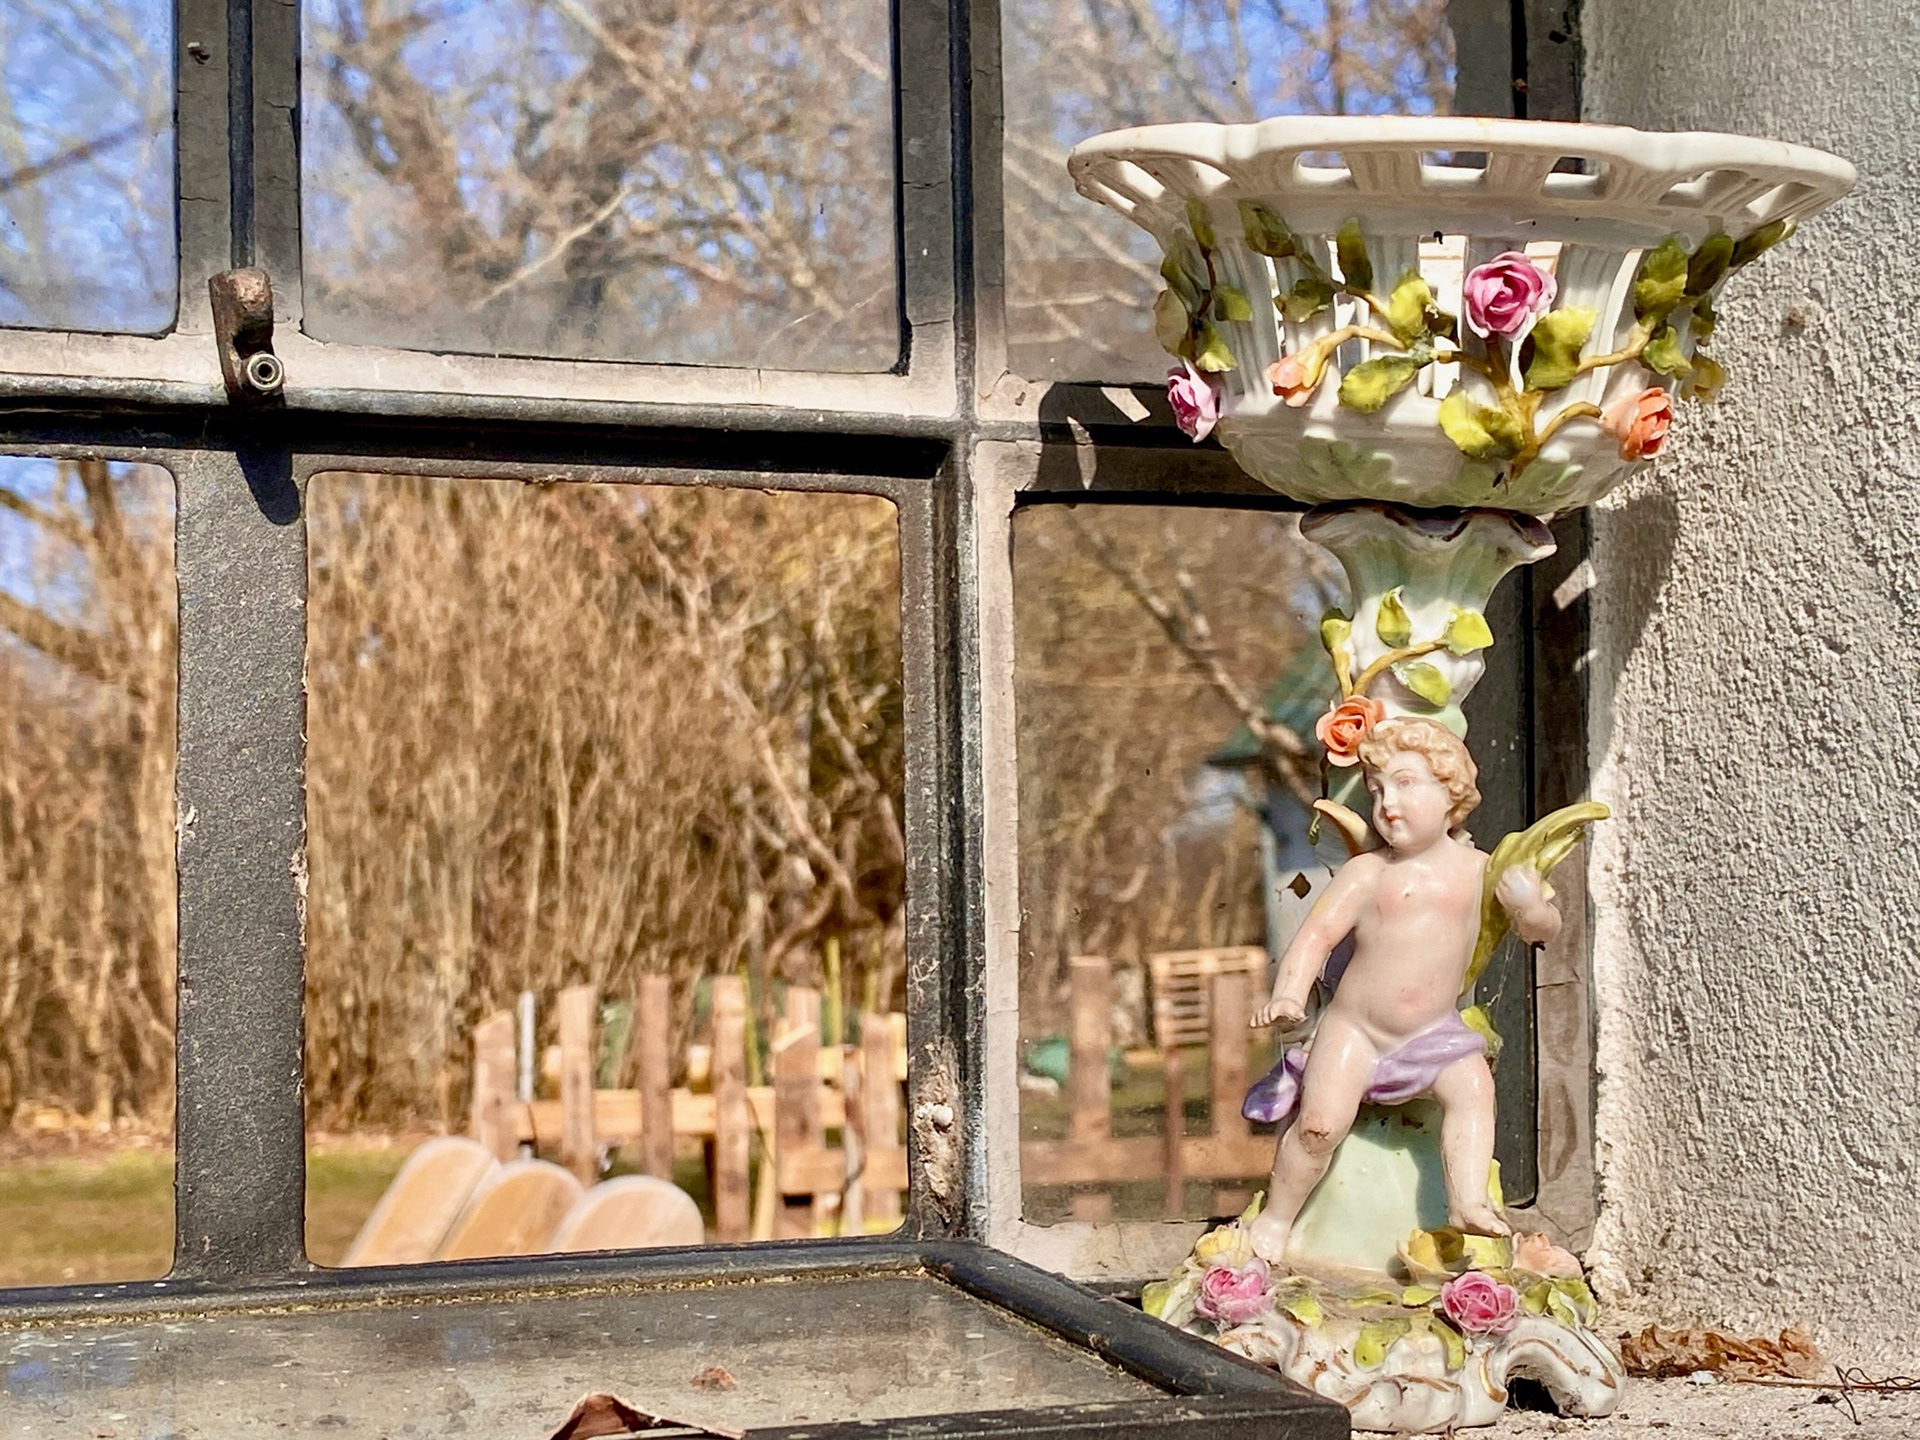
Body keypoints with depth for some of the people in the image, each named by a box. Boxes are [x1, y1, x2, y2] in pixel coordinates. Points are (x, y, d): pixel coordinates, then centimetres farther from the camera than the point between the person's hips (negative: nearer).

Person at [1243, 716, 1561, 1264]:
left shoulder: (1476, 870, 0)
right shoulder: (1368, 873, -7)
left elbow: (1542, 931, 8)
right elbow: (1318, 932, -11)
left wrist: (1532, 909, -16)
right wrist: (1288, 993, -27)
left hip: (1434, 1032, 2)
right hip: (1353, 1028, -2)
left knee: (1472, 1086, -22)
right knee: (1322, 1120, -13)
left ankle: (1468, 1200, -22)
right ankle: (1275, 1217, 6)